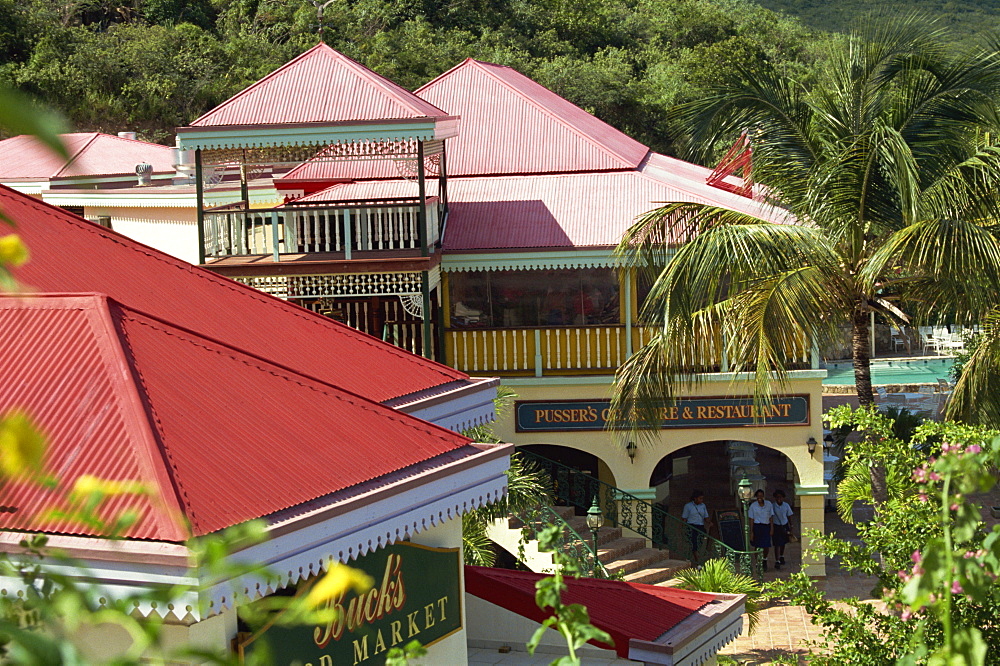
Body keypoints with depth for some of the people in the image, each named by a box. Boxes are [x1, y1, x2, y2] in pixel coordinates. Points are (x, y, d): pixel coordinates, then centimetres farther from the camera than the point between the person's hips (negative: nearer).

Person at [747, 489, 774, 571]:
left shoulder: (769, 504, 2)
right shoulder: (753, 505, 0)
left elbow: (771, 517, 5)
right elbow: (751, 519, 2)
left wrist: (772, 529, 0)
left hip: (766, 527, 1)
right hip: (757, 526, -1)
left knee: (766, 546, -1)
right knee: (757, 546, 2)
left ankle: (765, 560, 27)